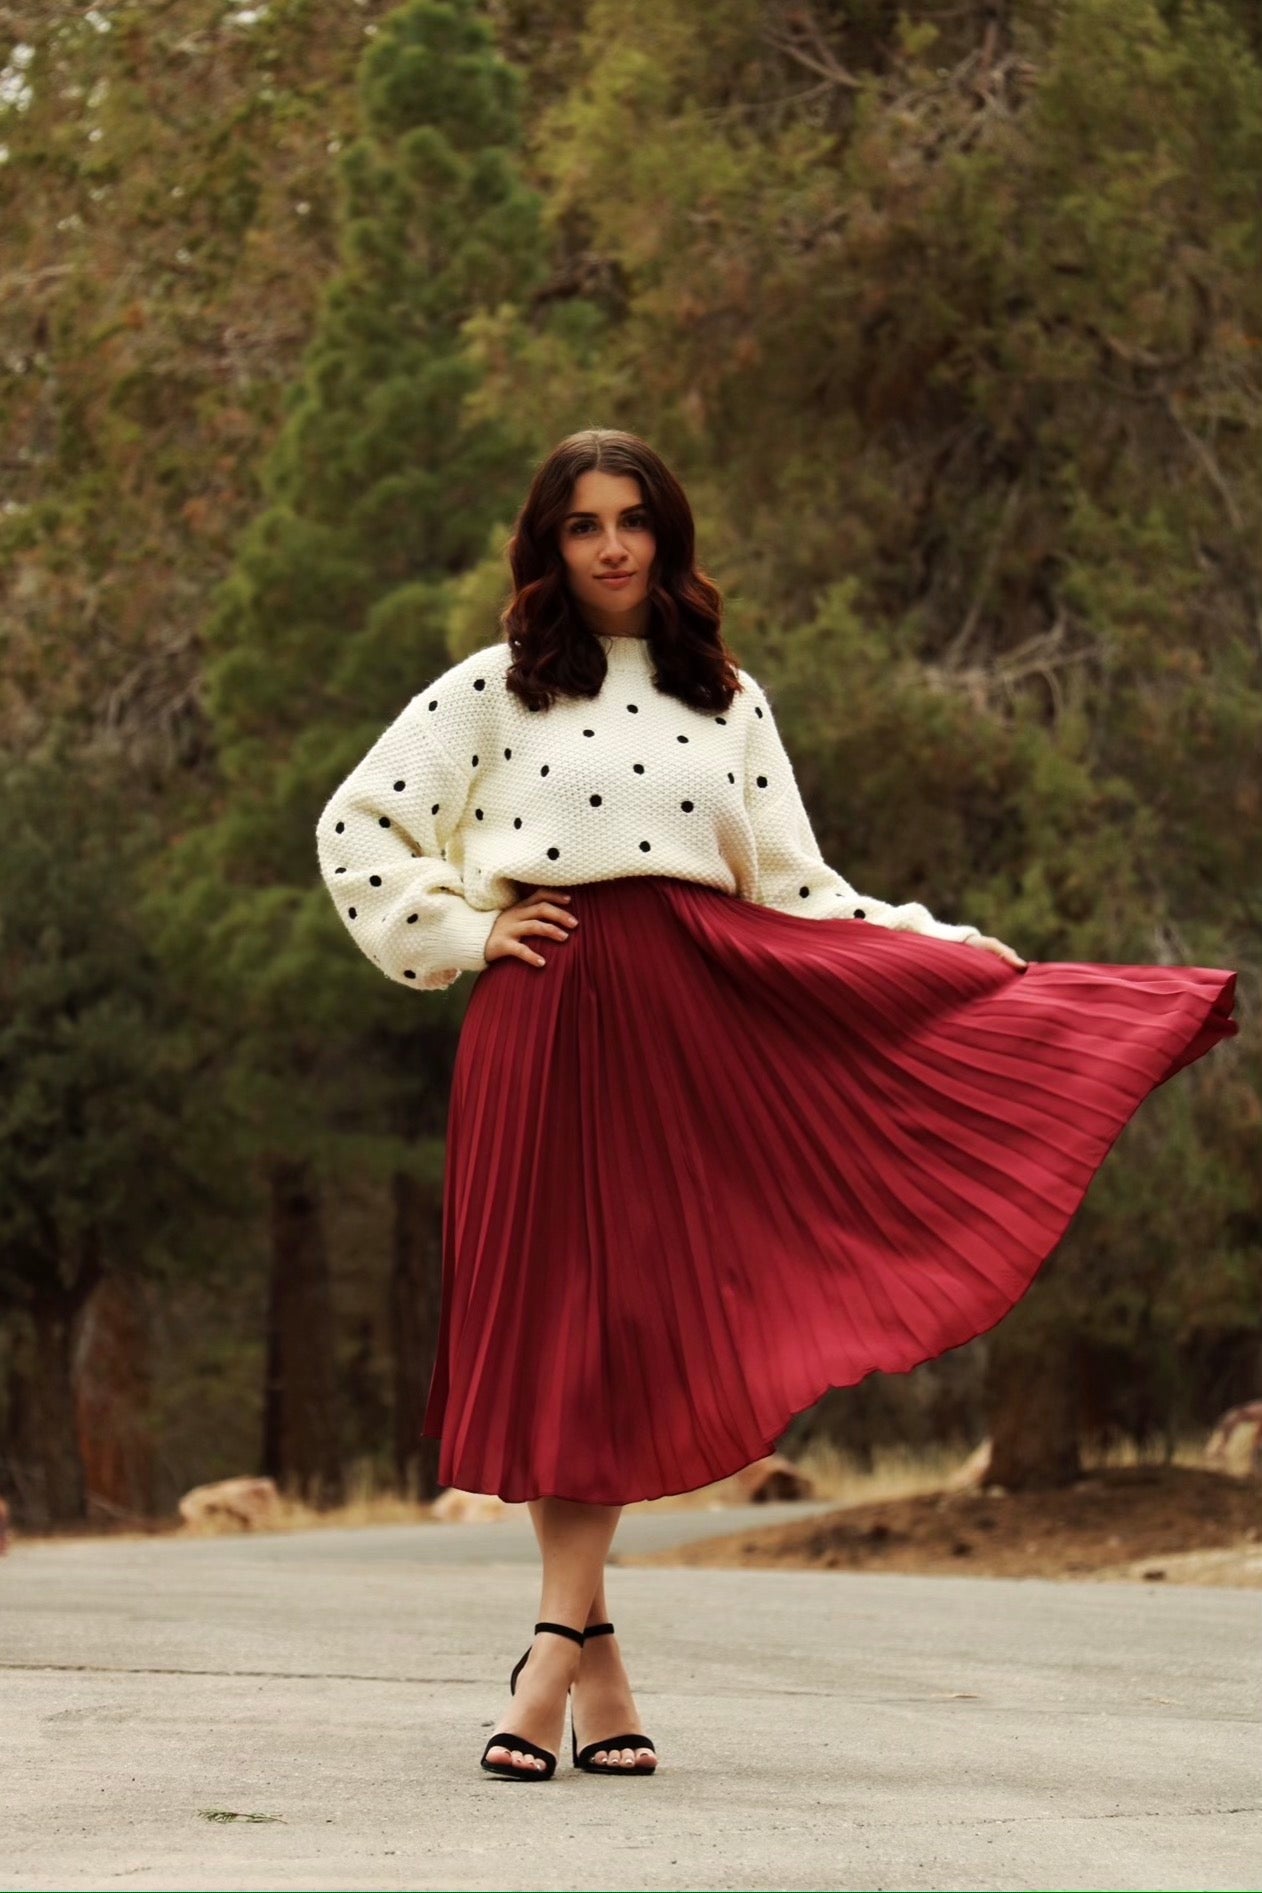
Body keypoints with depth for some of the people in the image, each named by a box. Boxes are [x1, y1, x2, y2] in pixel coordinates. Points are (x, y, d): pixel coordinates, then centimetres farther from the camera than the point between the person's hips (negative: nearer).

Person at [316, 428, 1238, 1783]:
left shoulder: (727, 703, 15)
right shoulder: (490, 692, 8)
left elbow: (796, 892, 12)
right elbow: (355, 831, 9)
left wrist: (953, 955, 5)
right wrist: (462, 934, 1)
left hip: (696, 1012, 2)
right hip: (546, 1015, -1)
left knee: (629, 1318, -5)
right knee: (555, 1317, -4)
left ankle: (555, 1656, -4)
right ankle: (597, 1669, -1)